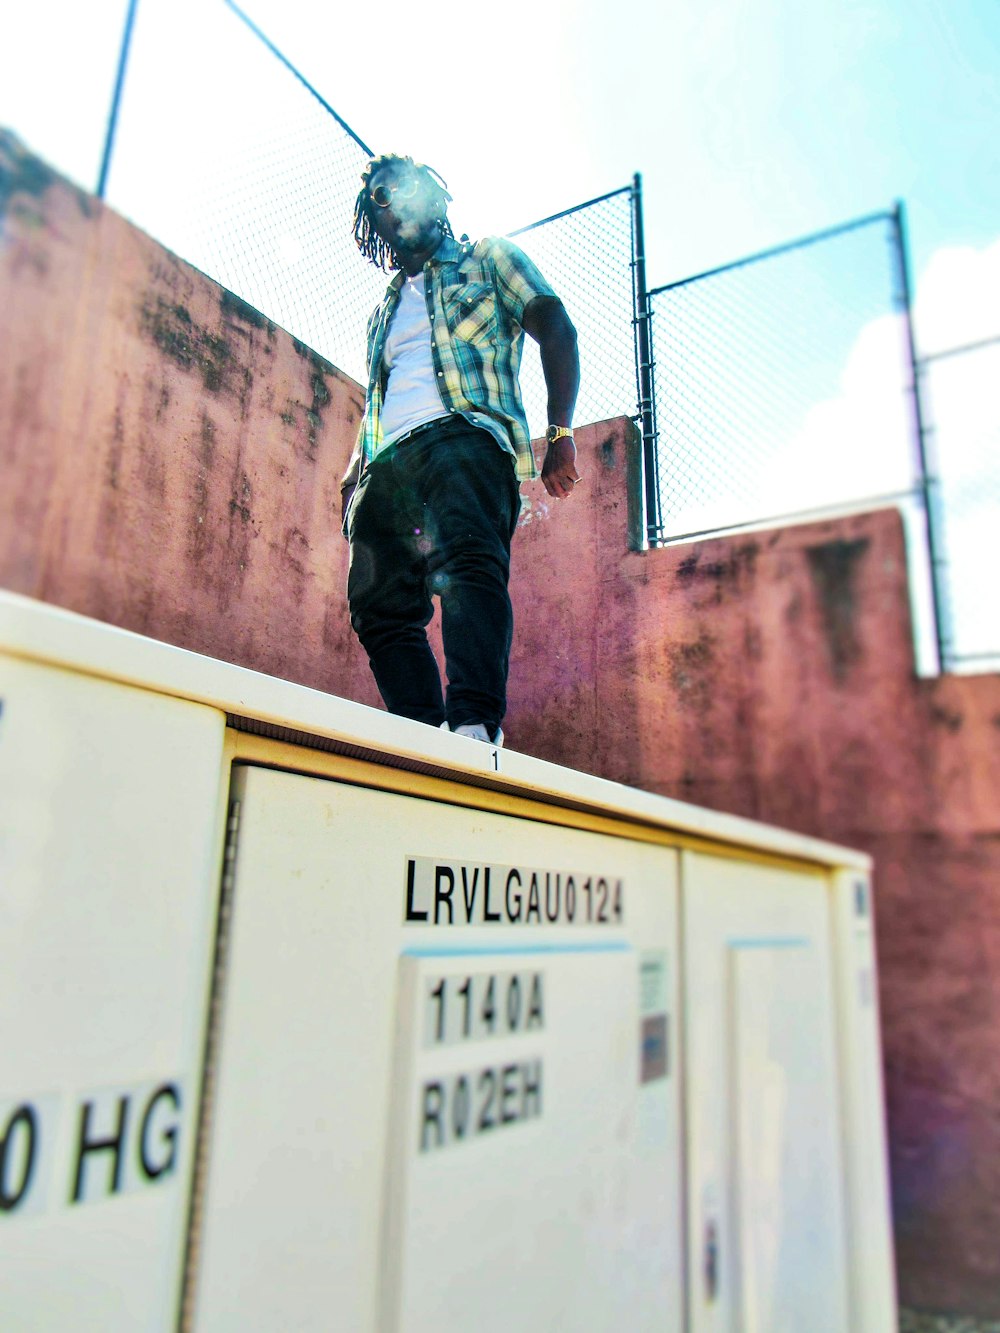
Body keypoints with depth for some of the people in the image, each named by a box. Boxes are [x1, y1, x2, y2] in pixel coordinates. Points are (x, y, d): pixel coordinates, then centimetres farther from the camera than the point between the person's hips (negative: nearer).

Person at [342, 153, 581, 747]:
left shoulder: (489, 259, 22)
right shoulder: (384, 311, 37)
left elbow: (556, 330, 9)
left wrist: (561, 433, -6)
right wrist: (355, 470, 14)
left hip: (462, 433, -6)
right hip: (386, 461, 6)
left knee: (468, 563, -32)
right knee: (380, 606, -12)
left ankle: (476, 721, -44)